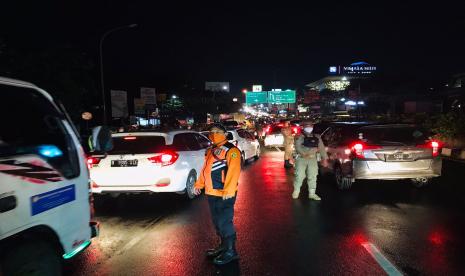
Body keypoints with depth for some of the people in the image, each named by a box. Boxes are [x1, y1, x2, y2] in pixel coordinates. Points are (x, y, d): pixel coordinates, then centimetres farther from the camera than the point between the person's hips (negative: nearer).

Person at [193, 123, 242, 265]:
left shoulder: (231, 150, -12)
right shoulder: (210, 151, 15)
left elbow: (234, 172, -21)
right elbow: (205, 169, 22)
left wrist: (229, 191, -28)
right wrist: (199, 184, 17)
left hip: (224, 194, -9)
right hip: (211, 193, 9)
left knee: (225, 222, -3)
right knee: (217, 221, 18)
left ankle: (230, 251, 12)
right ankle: (223, 245, 35)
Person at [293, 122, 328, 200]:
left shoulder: (317, 138, 12)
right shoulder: (300, 138, 3)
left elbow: (322, 149, 7)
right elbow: (298, 147, -11)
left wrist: (324, 158, -4)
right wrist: (303, 153, -26)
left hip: (313, 159, 3)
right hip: (301, 159, -3)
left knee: (312, 176, 5)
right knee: (299, 175, -5)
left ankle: (312, 193, 13)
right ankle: (296, 191, 12)